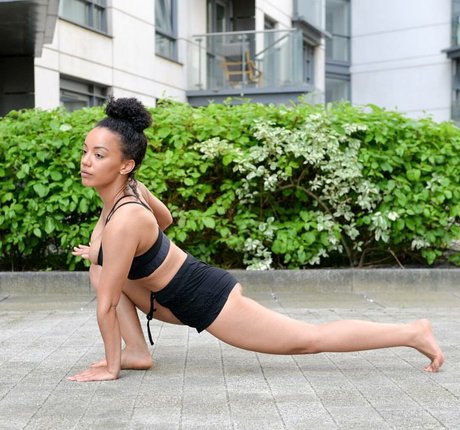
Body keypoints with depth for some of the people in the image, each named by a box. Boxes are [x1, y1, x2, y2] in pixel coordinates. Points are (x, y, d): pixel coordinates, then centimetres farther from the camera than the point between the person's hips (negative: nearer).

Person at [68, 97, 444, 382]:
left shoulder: (123, 221, -30)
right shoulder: (130, 187, -2)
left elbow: (107, 304, -23)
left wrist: (110, 367, -11)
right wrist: (105, 253, 20)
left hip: (208, 300, -9)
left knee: (310, 339, 4)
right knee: (100, 269, 7)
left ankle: (413, 332, 15)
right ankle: (138, 352, 10)